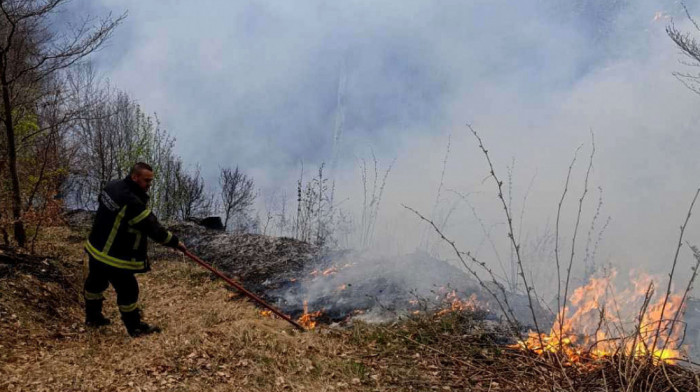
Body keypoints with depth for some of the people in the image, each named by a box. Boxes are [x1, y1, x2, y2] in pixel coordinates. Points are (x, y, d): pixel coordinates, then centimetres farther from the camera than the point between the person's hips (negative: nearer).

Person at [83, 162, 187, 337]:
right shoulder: (133, 203, -30)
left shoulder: (112, 186, -3)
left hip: (95, 248, 9)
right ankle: (135, 327, 22)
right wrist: (175, 242, -11)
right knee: (128, 291, 7)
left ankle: (92, 317, 47)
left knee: (95, 283, 26)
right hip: (114, 259, -9)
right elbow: (153, 229, -25)